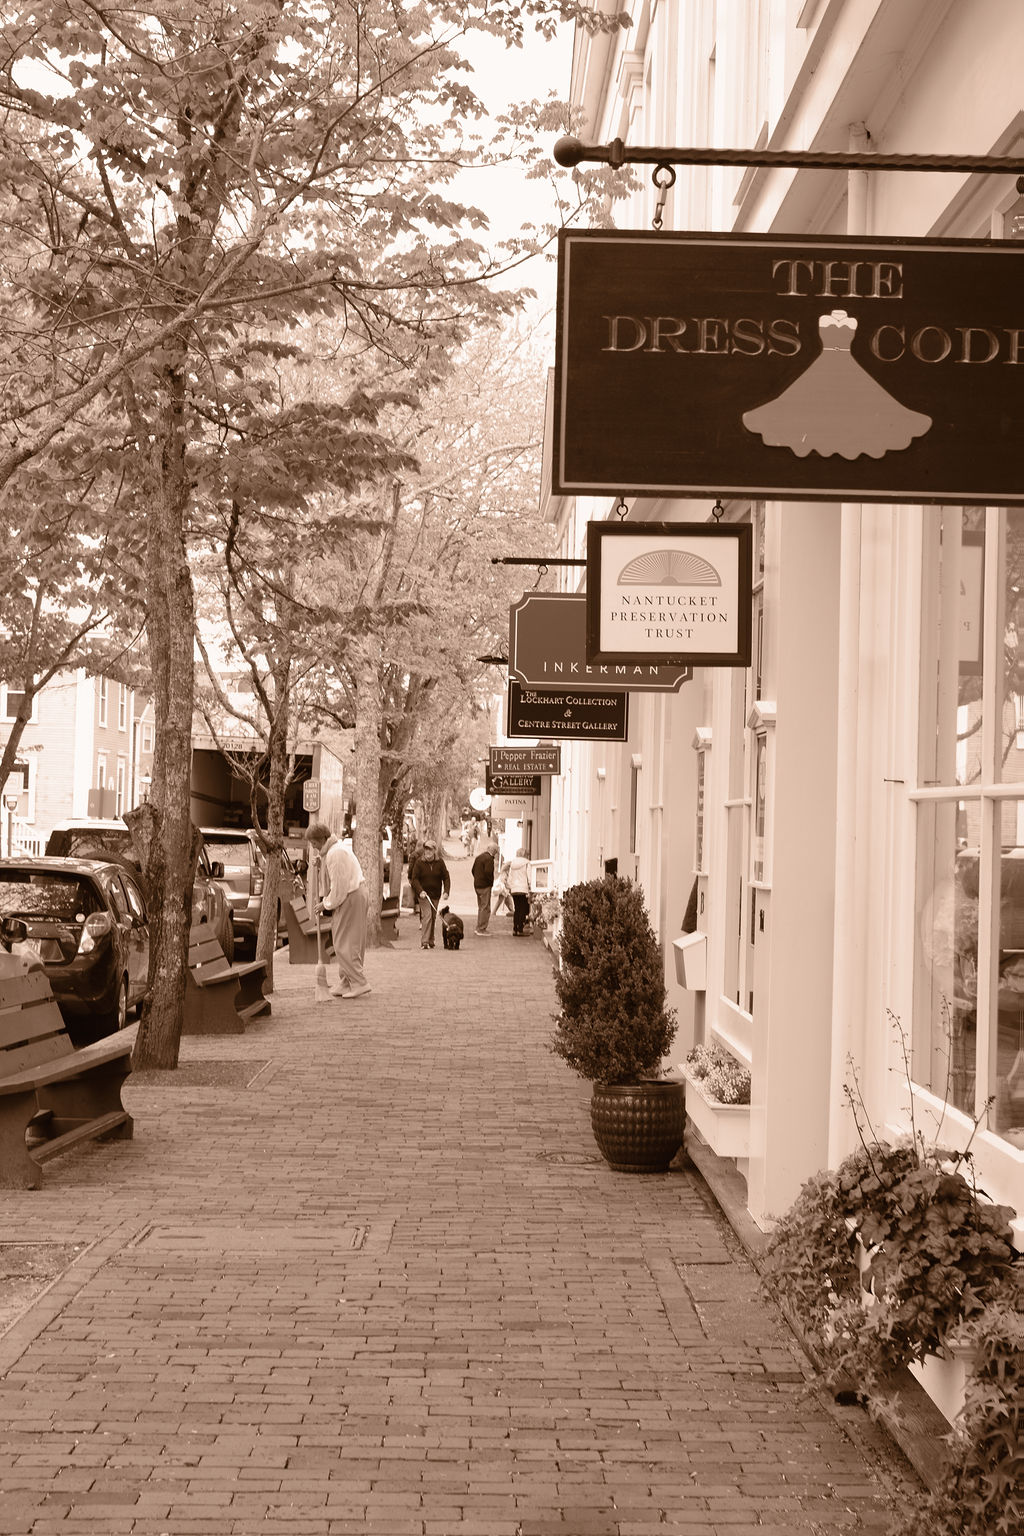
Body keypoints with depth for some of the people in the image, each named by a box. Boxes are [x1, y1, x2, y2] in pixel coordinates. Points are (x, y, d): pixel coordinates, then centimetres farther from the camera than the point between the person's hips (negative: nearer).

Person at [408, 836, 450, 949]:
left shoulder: (440, 862, 0)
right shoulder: (419, 862, -6)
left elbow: (446, 877, 2)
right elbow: (414, 878, -6)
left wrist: (446, 891, -11)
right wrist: (420, 891, -20)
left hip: (435, 895, 3)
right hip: (423, 894, -3)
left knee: (433, 918, 10)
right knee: (427, 916, -16)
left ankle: (430, 941, 22)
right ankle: (424, 942, -17)